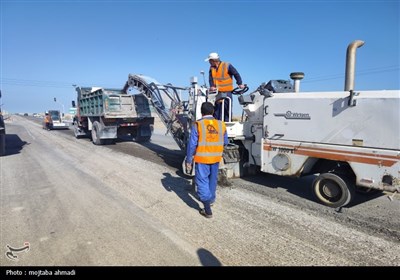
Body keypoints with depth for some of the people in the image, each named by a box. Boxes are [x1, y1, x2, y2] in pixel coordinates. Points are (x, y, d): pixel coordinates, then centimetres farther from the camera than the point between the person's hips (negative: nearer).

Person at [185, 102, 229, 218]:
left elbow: (192, 145, -13)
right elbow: (225, 142, 8)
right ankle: (211, 200, 42)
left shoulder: (198, 125, -13)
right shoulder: (221, 124, -1)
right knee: (212, 180, 22)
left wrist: (188, 161, -5)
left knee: (202, 182, 2)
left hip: (202, 158, -4)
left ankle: (207, 210, -2)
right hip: (216, 159, 5)